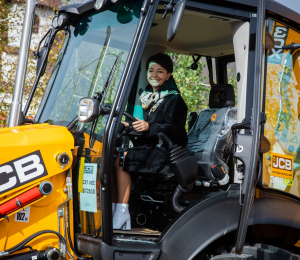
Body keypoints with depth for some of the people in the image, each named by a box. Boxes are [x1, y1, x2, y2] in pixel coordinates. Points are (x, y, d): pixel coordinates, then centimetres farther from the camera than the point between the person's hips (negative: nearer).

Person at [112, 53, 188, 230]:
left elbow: (173, 129, -15)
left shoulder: (174, 100, -2)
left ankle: (122, 214, -27)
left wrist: (149, 127, -29)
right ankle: (113, 209, -19)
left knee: (122, 159, -28)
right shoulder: (147, 97, 21)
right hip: (148, 149, 7)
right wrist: (129, 127, 5)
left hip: (164, 154, -7)